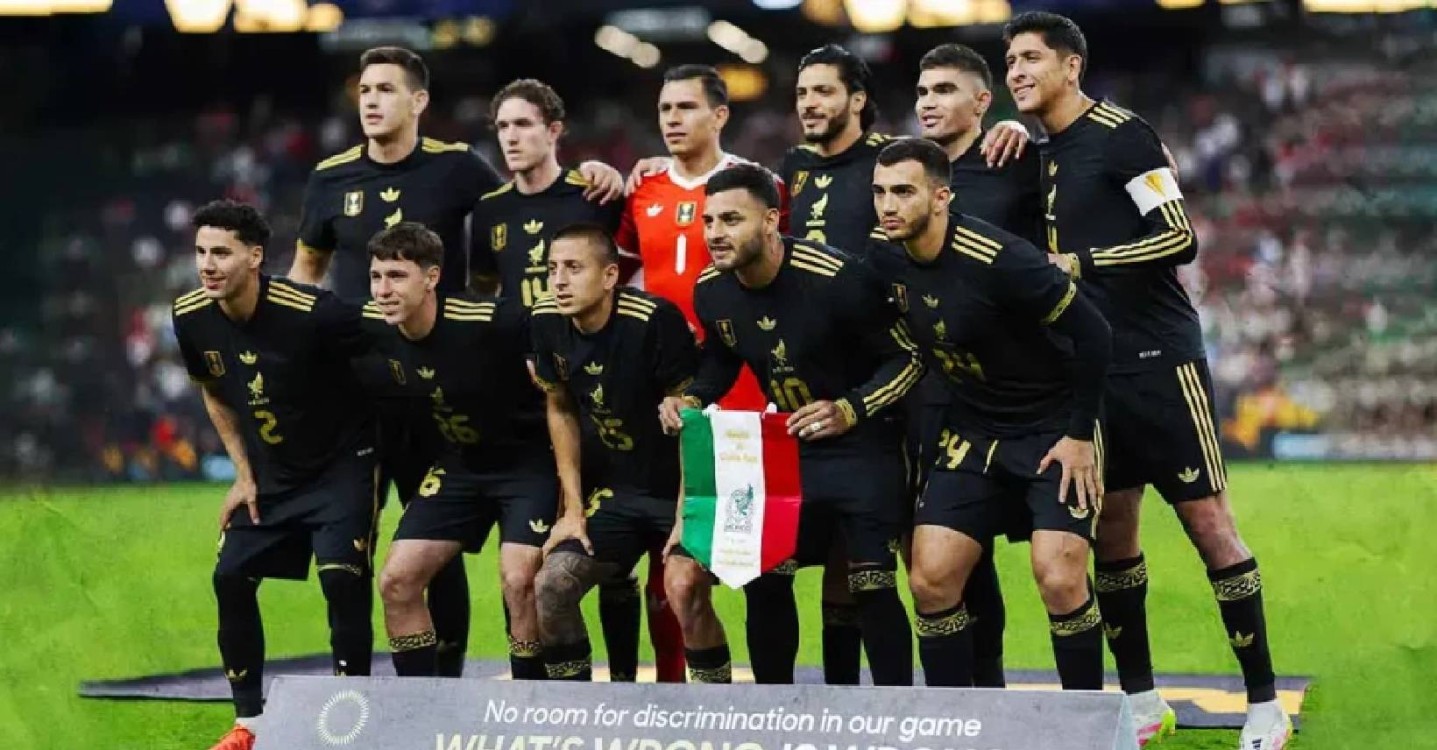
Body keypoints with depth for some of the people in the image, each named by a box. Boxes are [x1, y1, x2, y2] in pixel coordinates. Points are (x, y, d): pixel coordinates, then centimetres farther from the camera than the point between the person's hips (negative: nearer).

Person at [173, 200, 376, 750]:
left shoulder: (311, 313, -28)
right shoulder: (191, 318, -9)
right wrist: (244, 475, 7)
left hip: (342, 462, -6)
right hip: (271, 472, 6)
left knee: (341, 575, -21)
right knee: (231, 578, -1)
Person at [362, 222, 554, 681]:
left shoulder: (494, 322, -27)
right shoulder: (374, 328, -11)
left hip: (527, 461, -6)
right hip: (457, 466, 6)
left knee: (519, 580, -21)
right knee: (397, 579, -4)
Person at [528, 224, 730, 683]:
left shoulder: (655, 319, -24)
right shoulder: (548, 322, -5)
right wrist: (574, 509, 6)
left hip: (681, 488, -6)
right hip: (616, 491, 6)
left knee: (684, 587, -27)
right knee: (552, 586, -7)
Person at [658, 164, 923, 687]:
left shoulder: (835, 279, -25)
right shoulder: (711, 291, -6)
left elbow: (908, 357, -16)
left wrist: (850, 410, -29)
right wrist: (692, 400, -4)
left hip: (862, 444, -6)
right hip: (787, 447, 6)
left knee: (872, 585, -13)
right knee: (762, 578, 2)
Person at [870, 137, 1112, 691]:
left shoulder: (998, 259, -25)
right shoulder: (888, 258, -5)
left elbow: (1092, 333, -19)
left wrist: (1080, 436, -15)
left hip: (1054, 431, -6)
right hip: (973, 432, 6)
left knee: (1059, 577, -18)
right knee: (930, 578, -4)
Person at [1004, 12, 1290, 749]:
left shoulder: (1122, 137, -11)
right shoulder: (1043, 154, 12)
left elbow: (1180, 238, -17)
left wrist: (1082, 262, -17)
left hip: (1158, 360, -8)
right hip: (1091, 369, 8)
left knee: (1207, 519, -5)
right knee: (1110, 529, 9)